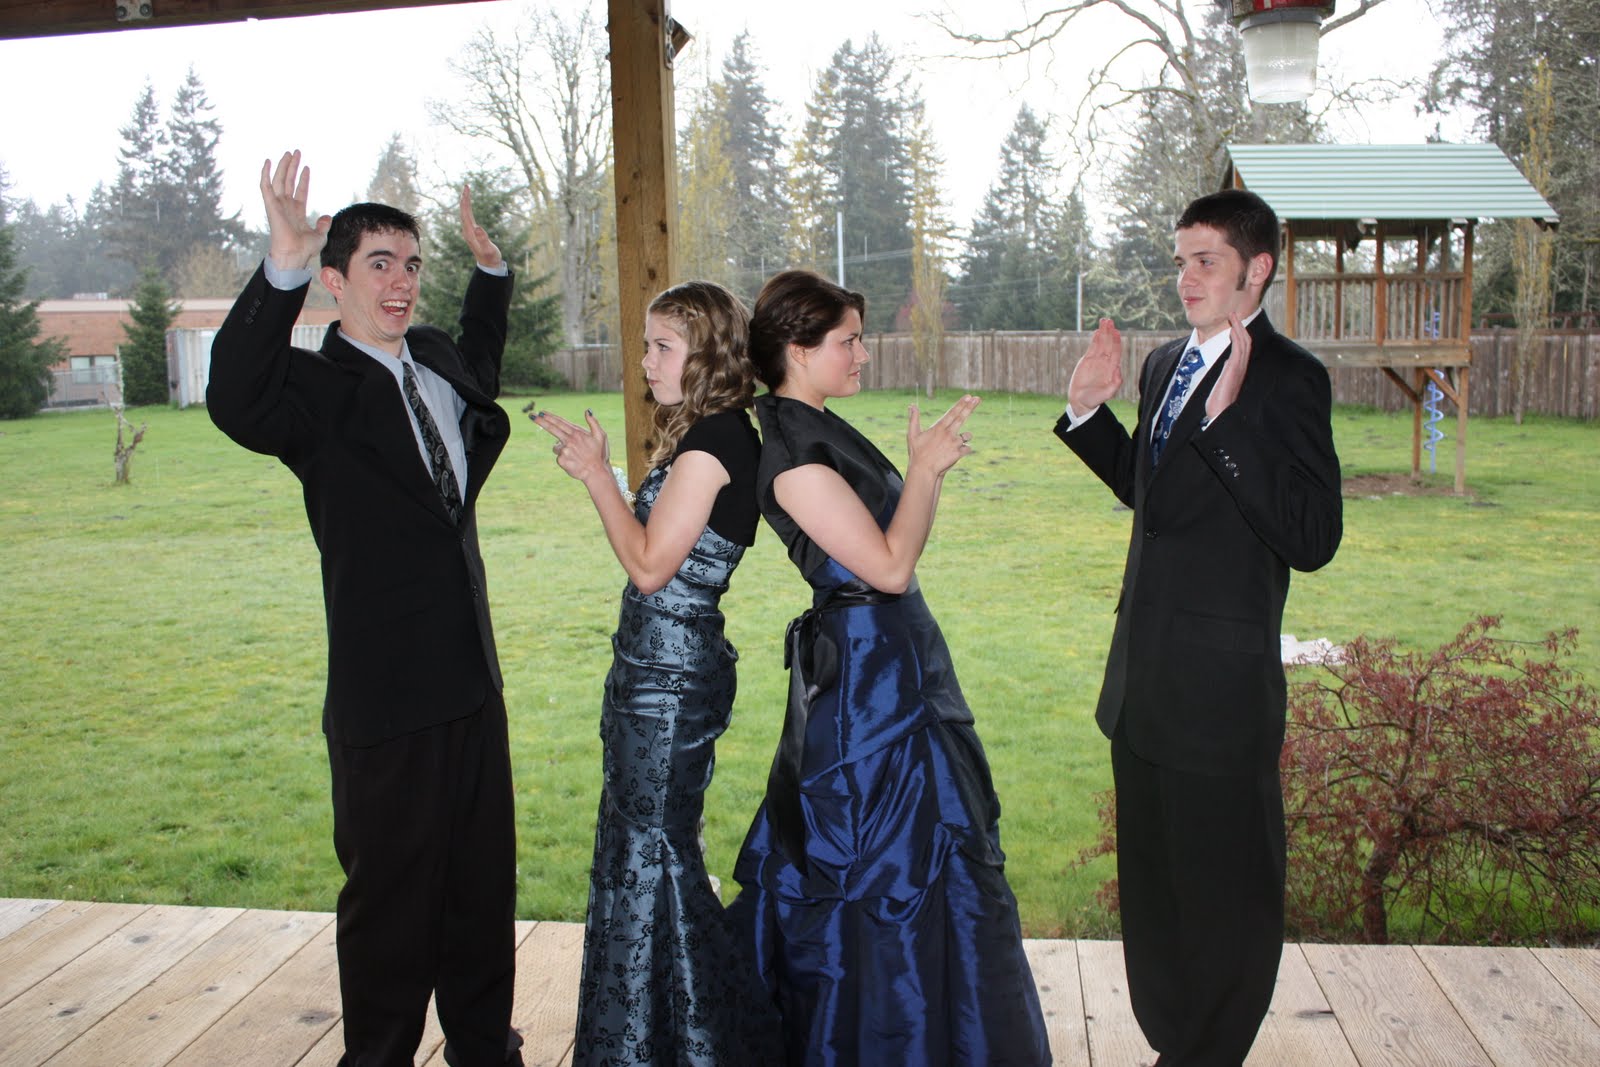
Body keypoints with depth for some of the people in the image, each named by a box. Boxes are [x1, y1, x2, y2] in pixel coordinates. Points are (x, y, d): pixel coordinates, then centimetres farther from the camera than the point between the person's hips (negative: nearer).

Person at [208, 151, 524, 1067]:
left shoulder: (435, 359, 9)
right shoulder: (317, 389, -12)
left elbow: (479, 372, 34)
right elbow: (235, 404, -36)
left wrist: (490, 270, 24)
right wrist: (282, 269, -45)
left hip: (472, 678, 7)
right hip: (386, 696, -7)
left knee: (484, 886, 19)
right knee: (391, 897, 8)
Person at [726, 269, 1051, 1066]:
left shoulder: (820, 430, 10)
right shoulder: (790, 449, -20)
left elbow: (888, 545, 11)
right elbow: (890, 566, -22)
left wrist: (924, 468, 2)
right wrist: (927, 469, -13)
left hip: (894, 658, 10)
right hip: (865, 664, -10)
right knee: (894, 857, 2)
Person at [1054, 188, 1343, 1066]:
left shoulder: (1287, 378, -15)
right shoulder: (1164, 364, 10)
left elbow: (1312, 539, -24)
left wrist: (1227, 422, -31)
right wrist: (1089, 410, 8)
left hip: (1220, 684, -8)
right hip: (1146, 675, 9)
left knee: (1225, 891, 10)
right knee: (1152, 877, 21)